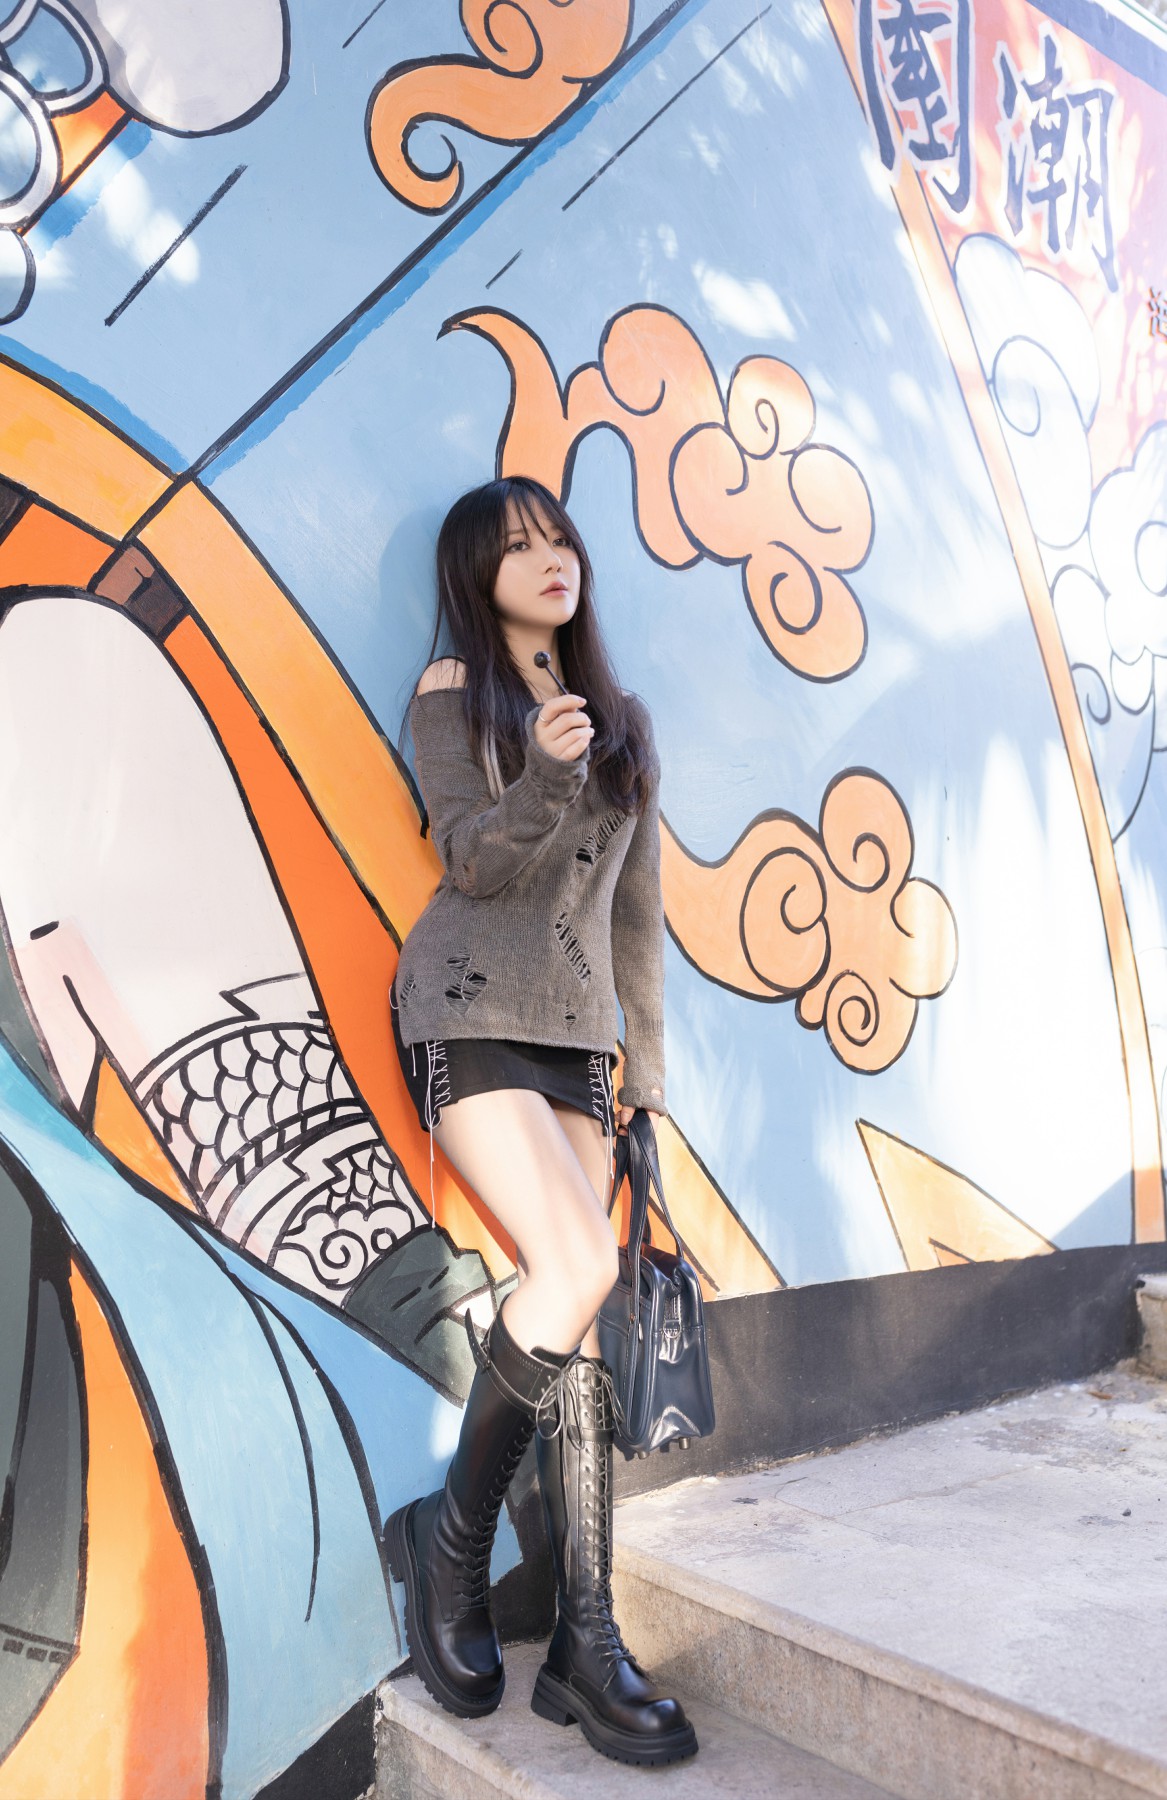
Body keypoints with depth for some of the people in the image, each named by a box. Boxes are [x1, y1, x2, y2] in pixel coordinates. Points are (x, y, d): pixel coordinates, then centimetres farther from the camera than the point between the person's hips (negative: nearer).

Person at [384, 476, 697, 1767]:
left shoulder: (624, 719, 18)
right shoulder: (451, 694, 4)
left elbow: (638, 909, 17)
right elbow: (471, 852, -10)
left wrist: (645, 1054, 13)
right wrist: (546, 774, -28)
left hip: (578, 1027, 5)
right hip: (470, 1013, -5)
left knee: (574, 1309, -2)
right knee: (578, 1269, -20)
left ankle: (585, 1641, 3)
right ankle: (450, 1537, 1)